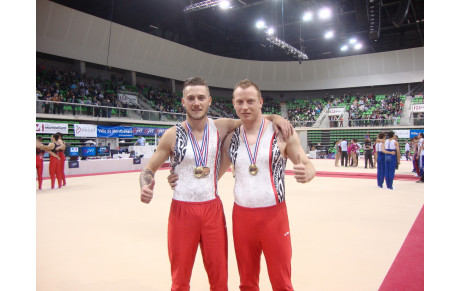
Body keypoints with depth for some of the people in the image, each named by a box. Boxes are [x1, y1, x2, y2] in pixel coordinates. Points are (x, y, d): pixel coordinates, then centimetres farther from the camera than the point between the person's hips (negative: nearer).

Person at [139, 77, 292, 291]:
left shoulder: (221, 127, -2)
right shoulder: (173, 135, -6)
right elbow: (149, 169, 2)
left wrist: (275, 118, -8)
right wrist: (145, 186, -19)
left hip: (213, 209, 2)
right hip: (182, 210, -1)